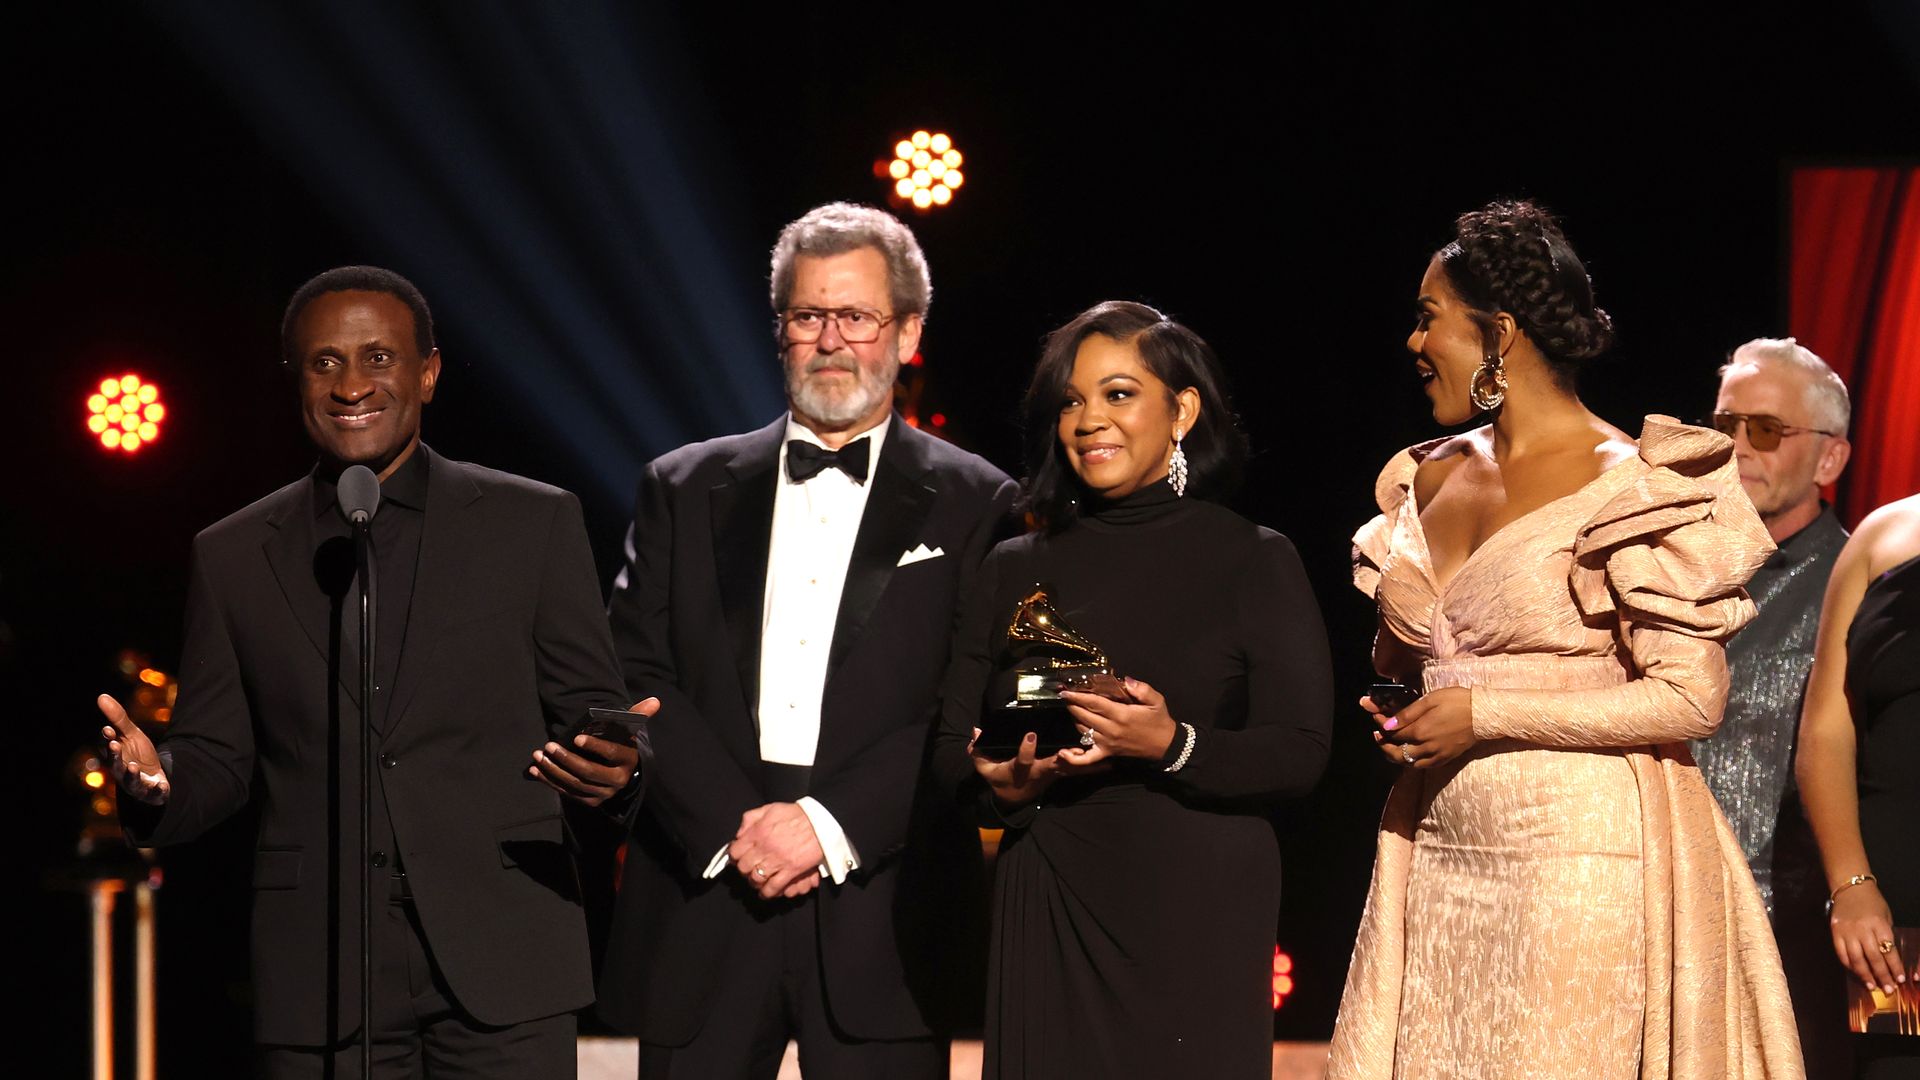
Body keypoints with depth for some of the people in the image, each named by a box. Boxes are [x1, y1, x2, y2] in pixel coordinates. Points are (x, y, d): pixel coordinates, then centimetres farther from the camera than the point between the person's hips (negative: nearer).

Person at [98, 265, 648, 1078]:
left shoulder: (535, 524, 7)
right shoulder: (233, 556, 11)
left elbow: (592, 710, 7)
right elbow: (218, 762, 12)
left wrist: (614, 767, -16)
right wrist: (156, 776, -11)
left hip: (500, 969, -1)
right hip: (321, 980, 1)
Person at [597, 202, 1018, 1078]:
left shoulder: (974, 505, 6)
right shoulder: (685, 489, 13)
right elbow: (634, 676, 5)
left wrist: (830, 823, -12)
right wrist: (731, 822, -9)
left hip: (881, 914, -2)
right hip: (703, 899, 2)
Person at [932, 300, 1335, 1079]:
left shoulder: (1254, 561, 1)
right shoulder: (1018, 571, 12)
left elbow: (1301, 753, -6)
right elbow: (952, 744, 10)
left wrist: (1175, 746, -21)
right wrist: (1002, 786, -11)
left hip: (1197, 917, -3)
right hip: (1044, 913, 3)